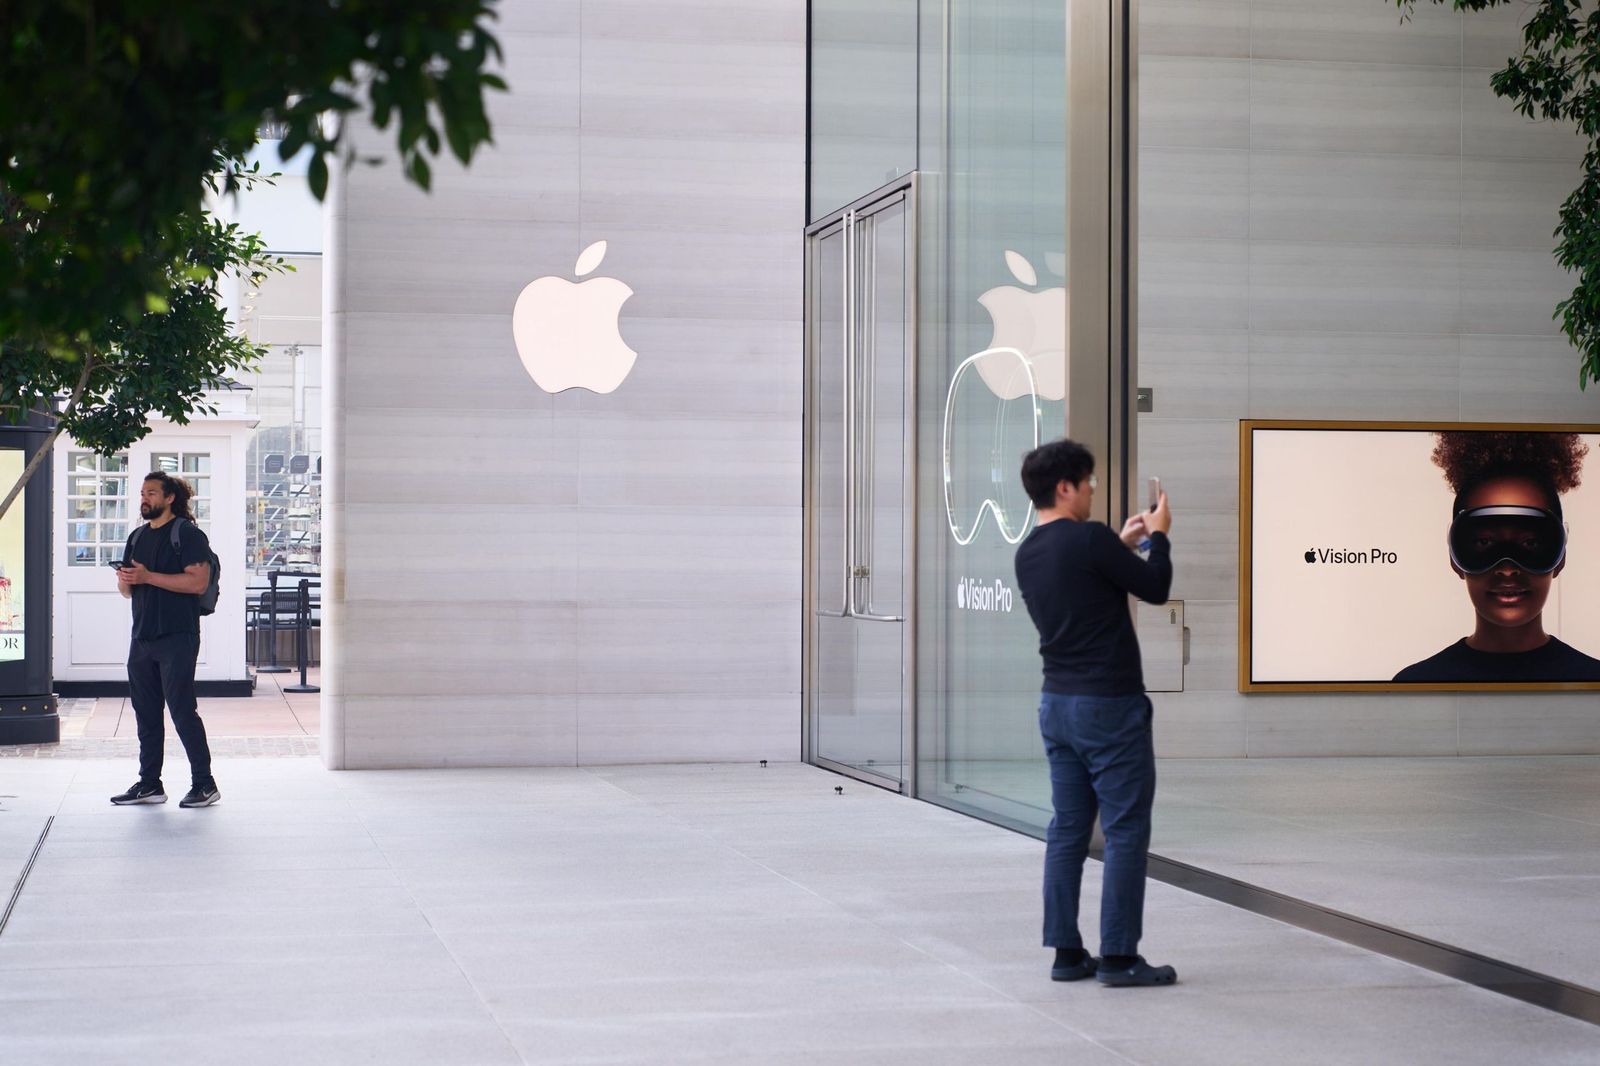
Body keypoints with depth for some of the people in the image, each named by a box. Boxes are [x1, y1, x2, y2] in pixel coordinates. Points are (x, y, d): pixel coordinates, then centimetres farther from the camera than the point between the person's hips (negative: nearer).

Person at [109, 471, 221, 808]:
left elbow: (198, 581, -18)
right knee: (145, 713, 9)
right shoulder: (139, 536, 19)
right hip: (142, 638, 8)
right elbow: (127, 588, 22)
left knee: (182, 710, -8)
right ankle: (149, 784, 16)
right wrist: (125, 580, -3)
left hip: (177, 638, -8)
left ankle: (204, 784, -2)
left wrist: (148, 577, -18)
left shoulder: (187, 534, -7)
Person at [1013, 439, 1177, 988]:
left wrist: (1123, 544, 25)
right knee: (1126, 832, -1)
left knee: (1068, 830, 9)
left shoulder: (1028, 554, 9)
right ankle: (1118, 956, 1)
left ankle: (1067, 953, 11)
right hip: (1110, 706, -8)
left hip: (1058, 705, 8)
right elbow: (1155, 588, -8)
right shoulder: (1088, 540, -17)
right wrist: (1158, 536, 7)